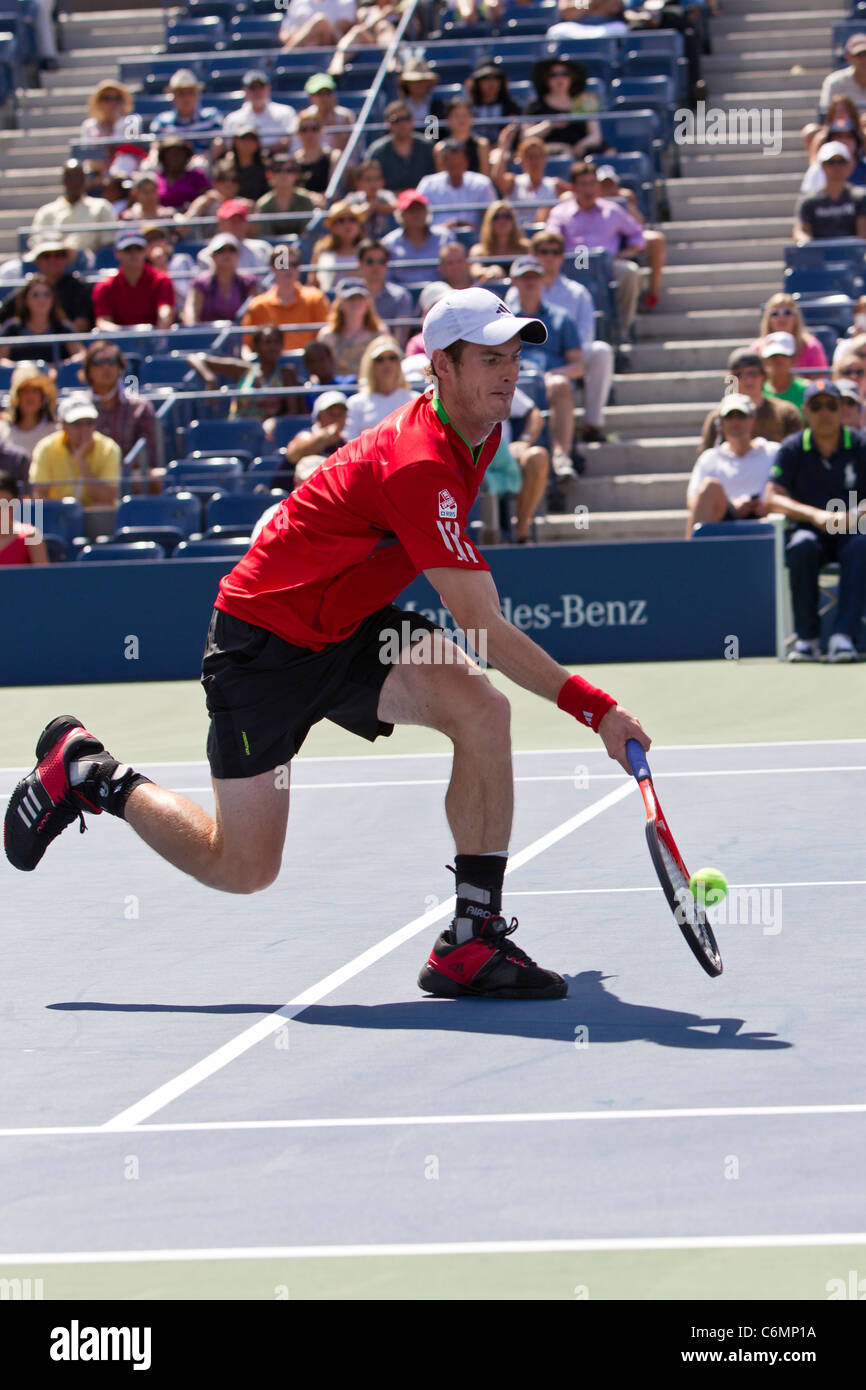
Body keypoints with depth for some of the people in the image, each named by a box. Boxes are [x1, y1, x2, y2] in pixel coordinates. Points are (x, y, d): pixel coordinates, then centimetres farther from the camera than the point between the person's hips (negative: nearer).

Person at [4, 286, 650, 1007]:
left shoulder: (479, 433, -2)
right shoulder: (419, 465, -32)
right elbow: (486, 630, -33)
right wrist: (596, 709, -34)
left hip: (348, 625, 8)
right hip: (263, 637, -8)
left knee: (484, 710, -20)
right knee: (243, 868, -1)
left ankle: (474, 943, -15)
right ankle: (88, 773, 23)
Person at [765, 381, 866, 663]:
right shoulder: (791, 449, 3)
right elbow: (772, 499, -6)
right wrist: (816, 515, -21)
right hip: (809, 529, 0)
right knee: (802, 546, -35)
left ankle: (843, 636, -39)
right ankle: (806, 638, -28)